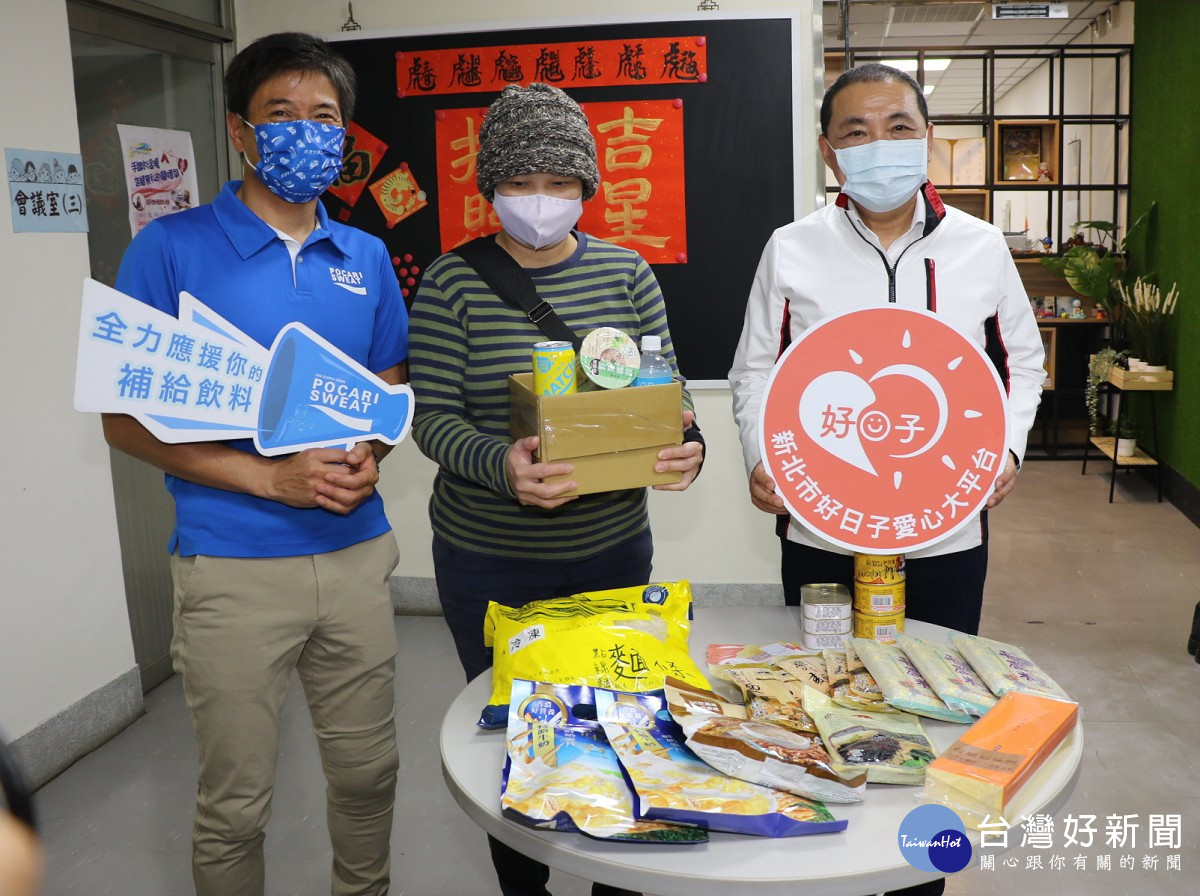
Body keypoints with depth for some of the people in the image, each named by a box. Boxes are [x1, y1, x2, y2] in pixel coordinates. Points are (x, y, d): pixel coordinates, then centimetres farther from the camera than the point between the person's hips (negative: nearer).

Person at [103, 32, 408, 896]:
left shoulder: (365, 258, 7)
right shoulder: (172, 249, -6)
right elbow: (128, 419, -7)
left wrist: (369, 460, -7)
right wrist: (272, 477, -18)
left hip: (356, 553, 4)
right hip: (234, 566, -4)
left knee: (370, 769, 17)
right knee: (235, 805, 9)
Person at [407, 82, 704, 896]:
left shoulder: (626, 273, 1)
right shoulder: (453, 282, -5)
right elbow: (434, 415, -10)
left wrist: (686, 446, -20)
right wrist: (498, 464, -30)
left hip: (613, 548, 2)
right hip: (489, 561, -2)